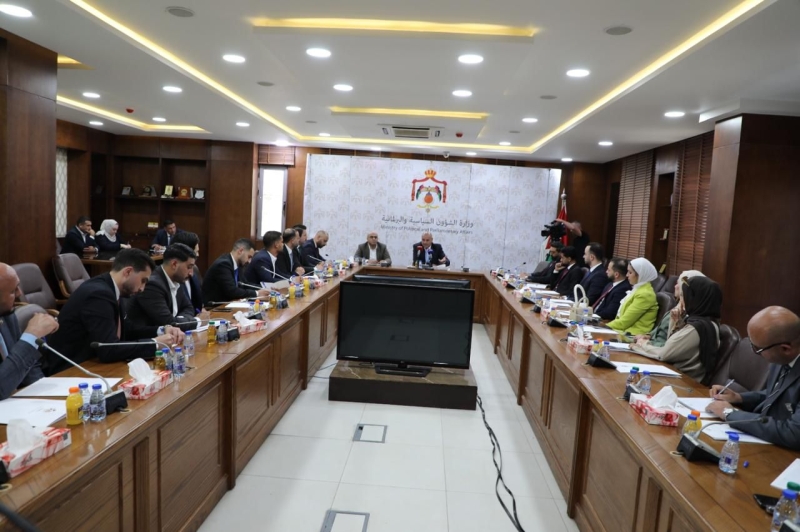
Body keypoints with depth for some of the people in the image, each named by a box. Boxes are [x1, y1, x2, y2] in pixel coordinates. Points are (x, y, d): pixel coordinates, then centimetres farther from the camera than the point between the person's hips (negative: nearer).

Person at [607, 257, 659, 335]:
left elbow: (624, 322, -16)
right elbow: (621, 316, 15)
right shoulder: (638, 289, 15)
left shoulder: (644, 294, -14)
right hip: (627, 330, 8)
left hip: (634, 335, -8)